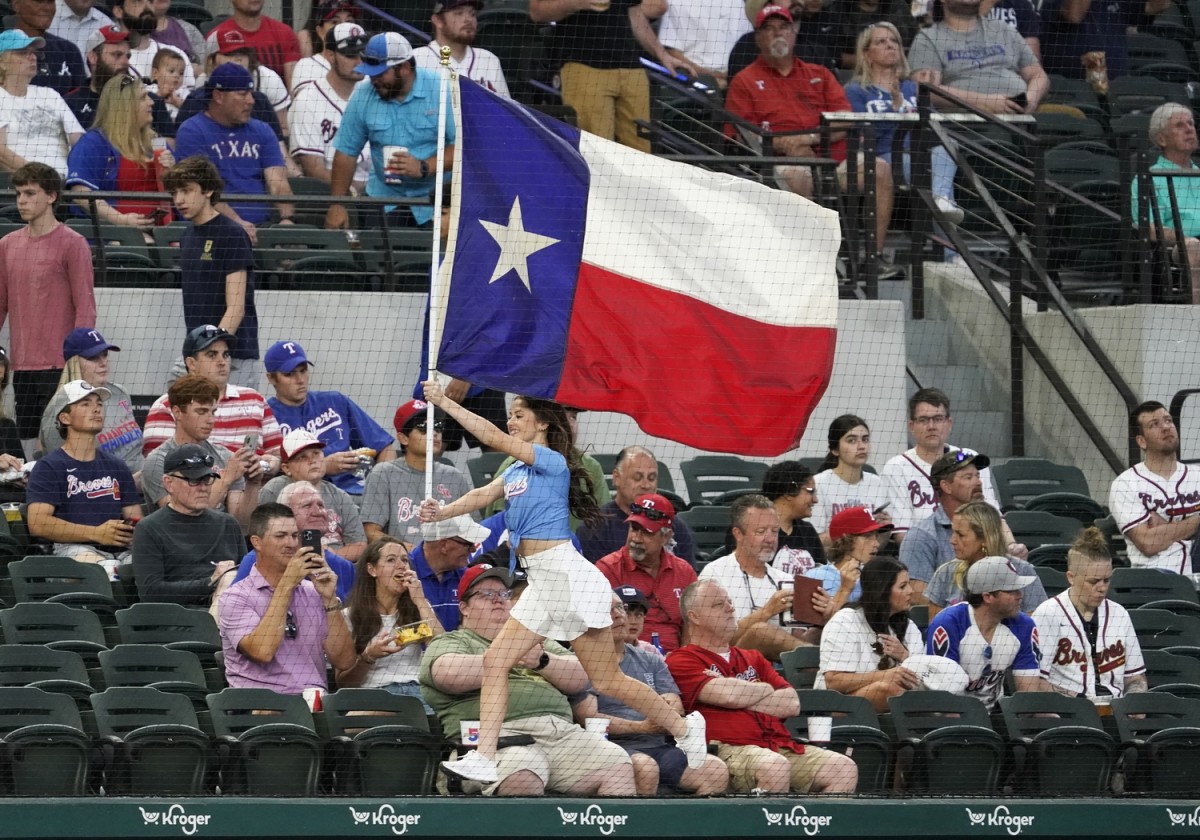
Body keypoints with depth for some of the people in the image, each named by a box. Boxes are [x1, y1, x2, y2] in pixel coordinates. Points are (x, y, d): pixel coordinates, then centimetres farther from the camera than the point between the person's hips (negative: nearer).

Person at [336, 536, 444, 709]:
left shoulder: (418, 610, 22)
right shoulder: (351, 616, 12)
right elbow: (343, 683, 7)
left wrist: (420, 601, 5)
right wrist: (368, 657, -13)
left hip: (417, 690, 2)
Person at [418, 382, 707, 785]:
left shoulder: (553, 462, -10)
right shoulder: (515, 472, 15)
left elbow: (495, 438, -20)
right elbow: (483, 494, 0)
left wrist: (445, 402, -19)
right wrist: (440, 512, -18)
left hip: (566, 574, -9)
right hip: (541, 583, 9)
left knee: (606, 679, -2)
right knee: (495, 662, -2)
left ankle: (684, 728, 15)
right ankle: (484, 760, -4)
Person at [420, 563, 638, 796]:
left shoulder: (536, 640, 33)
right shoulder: (448, 643, 18)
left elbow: (580, 678, 19)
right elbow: (451, 675, -7)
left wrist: (542, 661, -1)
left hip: (562, 731, 5)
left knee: (618, 766, -22)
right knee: (522, 776, -41)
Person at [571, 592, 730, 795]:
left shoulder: (651, 660, 23)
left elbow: (676, 708, 13)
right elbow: (588, 718, -6)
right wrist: (641, 727, -17)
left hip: (659, 746, 5)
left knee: (716, 769, -20)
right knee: (645, 767, -39)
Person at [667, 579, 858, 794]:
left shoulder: (753, 659, 28)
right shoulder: (682, 661, 7)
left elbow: (792, 704, 15)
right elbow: (728, 696, -10)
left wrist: (742, 697, 3)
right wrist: (764, 689, 11)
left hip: (781, 746, 7)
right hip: (729, 750, -7)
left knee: (844, 769, -14)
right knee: (775, 768, -39)